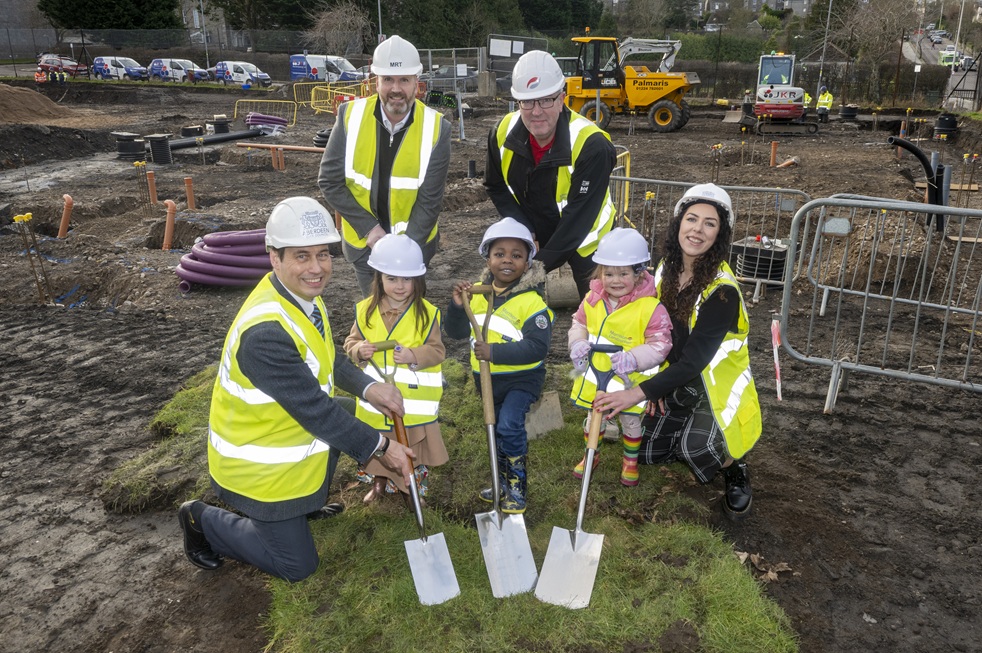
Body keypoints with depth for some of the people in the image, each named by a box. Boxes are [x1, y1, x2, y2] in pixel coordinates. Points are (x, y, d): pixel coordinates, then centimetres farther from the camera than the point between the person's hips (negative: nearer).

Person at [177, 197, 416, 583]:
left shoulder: (304, 293, -7)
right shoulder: (265, 332, -35)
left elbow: (328, 360, 8)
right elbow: (315, 410, -29)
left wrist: (367, 388, -9)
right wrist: (381, 448, -20)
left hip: (292, 432, 8)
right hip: (258, 465, -8)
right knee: (298, 565, 5)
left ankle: (305, 504, 28)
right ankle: (204, 520, 21)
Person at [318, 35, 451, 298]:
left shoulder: (435, 128, -15)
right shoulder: (351, 116, -14)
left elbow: (430, 200, -12)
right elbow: (329, 182, -8)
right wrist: (368, 228, -13)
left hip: (414, 240, -1)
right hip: (363, 241, 1)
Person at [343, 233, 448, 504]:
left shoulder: (427, 313, -11)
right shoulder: (366, 310, -4)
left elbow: (437, 351, -9)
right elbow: (351, 341, 4)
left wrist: (413, 355, -27)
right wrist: (358, 350, -19)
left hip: (414, 398, -2)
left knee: (413, 446, 12)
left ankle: (415, 487, 36)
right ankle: (379, 482, 44)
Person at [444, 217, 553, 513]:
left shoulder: (532, 302, -20)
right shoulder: (478, 296, -1)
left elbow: (537, 347, -28)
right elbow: (456, 332, 4)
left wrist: (495, 351, -34)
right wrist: (458, 306, -15)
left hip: (521, 378, -6)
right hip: (487, 378, 6)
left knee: (509, 425, -23)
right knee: (496, 430, 19)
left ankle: (517, 485, -1)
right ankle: (503, 483, 40)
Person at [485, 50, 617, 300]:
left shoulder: (591, 144, -30)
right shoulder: (503, 133, -15)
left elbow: (579, 217, -29)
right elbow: (496, 186, 0)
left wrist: (542, 263, -28)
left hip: (584, 239, -4)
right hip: (532, 236, 4)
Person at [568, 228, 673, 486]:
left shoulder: (650, 308, -21)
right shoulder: (592, 300, -7)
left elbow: (660, 345, -20)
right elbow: (578, 324, 8)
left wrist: (633, 359, -34)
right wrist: (578, 344, -13)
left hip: (629, 381, -3)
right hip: (594, 377, 4)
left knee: (631, 422, 18)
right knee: (592, 418, 22)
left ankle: (631, 461, 44)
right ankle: (590, 456, 47)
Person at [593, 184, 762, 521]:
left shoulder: (722, 290, -27)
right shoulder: (666, 269, -6)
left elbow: (692, 362, -30)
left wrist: (639, 392, -36)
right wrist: (654, 384, -3)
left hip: (716, 384, -6)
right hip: (674, 381, 6)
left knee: (695, 447, -31)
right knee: (647, 452, 6)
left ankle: (735, 469, 4)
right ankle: (691, 429, 33)